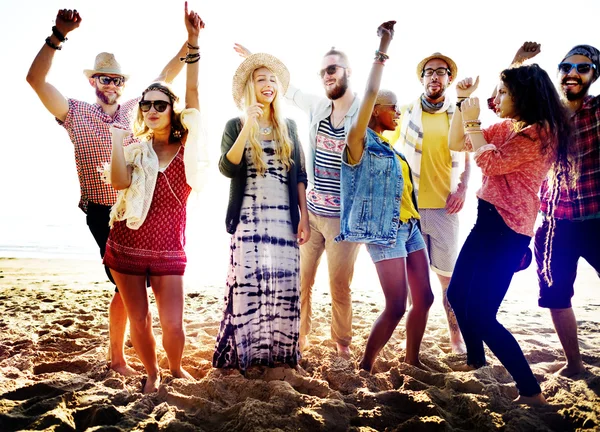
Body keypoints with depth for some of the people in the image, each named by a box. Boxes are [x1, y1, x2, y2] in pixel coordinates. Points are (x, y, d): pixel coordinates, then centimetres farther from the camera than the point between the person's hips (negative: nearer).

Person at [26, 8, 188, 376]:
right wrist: (59, 35, -21)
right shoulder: (77, 113, 2)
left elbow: (166, 77, 13)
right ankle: (117, 359, 11)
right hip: (104, 213, -5)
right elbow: (36, 79, -10)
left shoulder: (135, 110, 13)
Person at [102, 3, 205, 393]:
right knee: (139, 321, 8)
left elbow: (193, 95, -10)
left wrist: (193, 42, -16)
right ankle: (152, 373, 32)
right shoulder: (135, 151, 3)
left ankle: (176, 367, 28)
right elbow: (119, 183, -16)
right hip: (127, 248, 2)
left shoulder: (187, 148, -1)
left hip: (169, 252, -1)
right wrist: (116, 138, -20)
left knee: (173, 324, -4)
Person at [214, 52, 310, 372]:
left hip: (284, 218, 3)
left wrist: (304, 217, 3)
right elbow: (227, 168, -10)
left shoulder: (288, 127, 14)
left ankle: (280, 352, 13)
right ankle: (242, 352, 7)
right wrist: (248, 127, -16)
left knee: (284, 286, 1)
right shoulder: (236, 125, 6)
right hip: (249, 218, -2)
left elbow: (299, 175, 12)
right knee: (247, 283, -5)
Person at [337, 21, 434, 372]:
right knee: (397, 306, -8)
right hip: (385, 230, -8)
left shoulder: (389, 148, 17)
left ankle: (412, 360, 25)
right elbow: (370, 94, -17)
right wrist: (383, 50, -16)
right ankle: (365, 366, 6)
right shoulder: (361, 143, -7)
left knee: (424, 297, 10)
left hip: (409, 226, 8)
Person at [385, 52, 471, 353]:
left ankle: (456, 335, 15)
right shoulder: (406, 112, 6)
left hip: (444, 204, 0)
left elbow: (466, 158, 12)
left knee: (448, 272, 3)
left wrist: (462, 188, -3)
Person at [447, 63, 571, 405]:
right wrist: (462, 102, 6)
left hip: (507, 230, -9)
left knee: (480, 314, -11)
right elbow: (456, 143, 15)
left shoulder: (540, 133, -15)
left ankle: (531, 391, 1)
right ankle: (475, 359, 42)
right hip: (487, 222, 9)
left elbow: (492, 163, -22)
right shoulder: (507, 127, 11)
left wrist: (473, 121, -12)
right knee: (457, 294, 20)